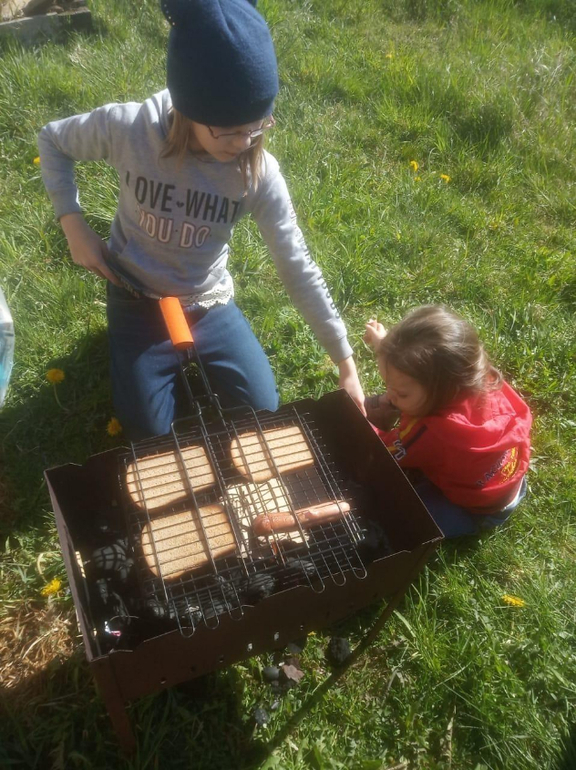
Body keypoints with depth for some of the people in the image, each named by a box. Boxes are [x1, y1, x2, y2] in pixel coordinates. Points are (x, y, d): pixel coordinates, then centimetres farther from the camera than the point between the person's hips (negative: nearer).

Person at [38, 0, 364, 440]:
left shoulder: (260, 172, -21)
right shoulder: (126, 128, -24)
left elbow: (299, 270, -16)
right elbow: (52, 142, -2)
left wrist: (345, 363, -14)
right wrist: (73, 224, -15)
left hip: (210, 304, 1)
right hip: (138, 302, -1)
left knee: (263, 415, 1)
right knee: (152, 434, 0)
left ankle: (194, 360, 27)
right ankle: (171, 365, 30)